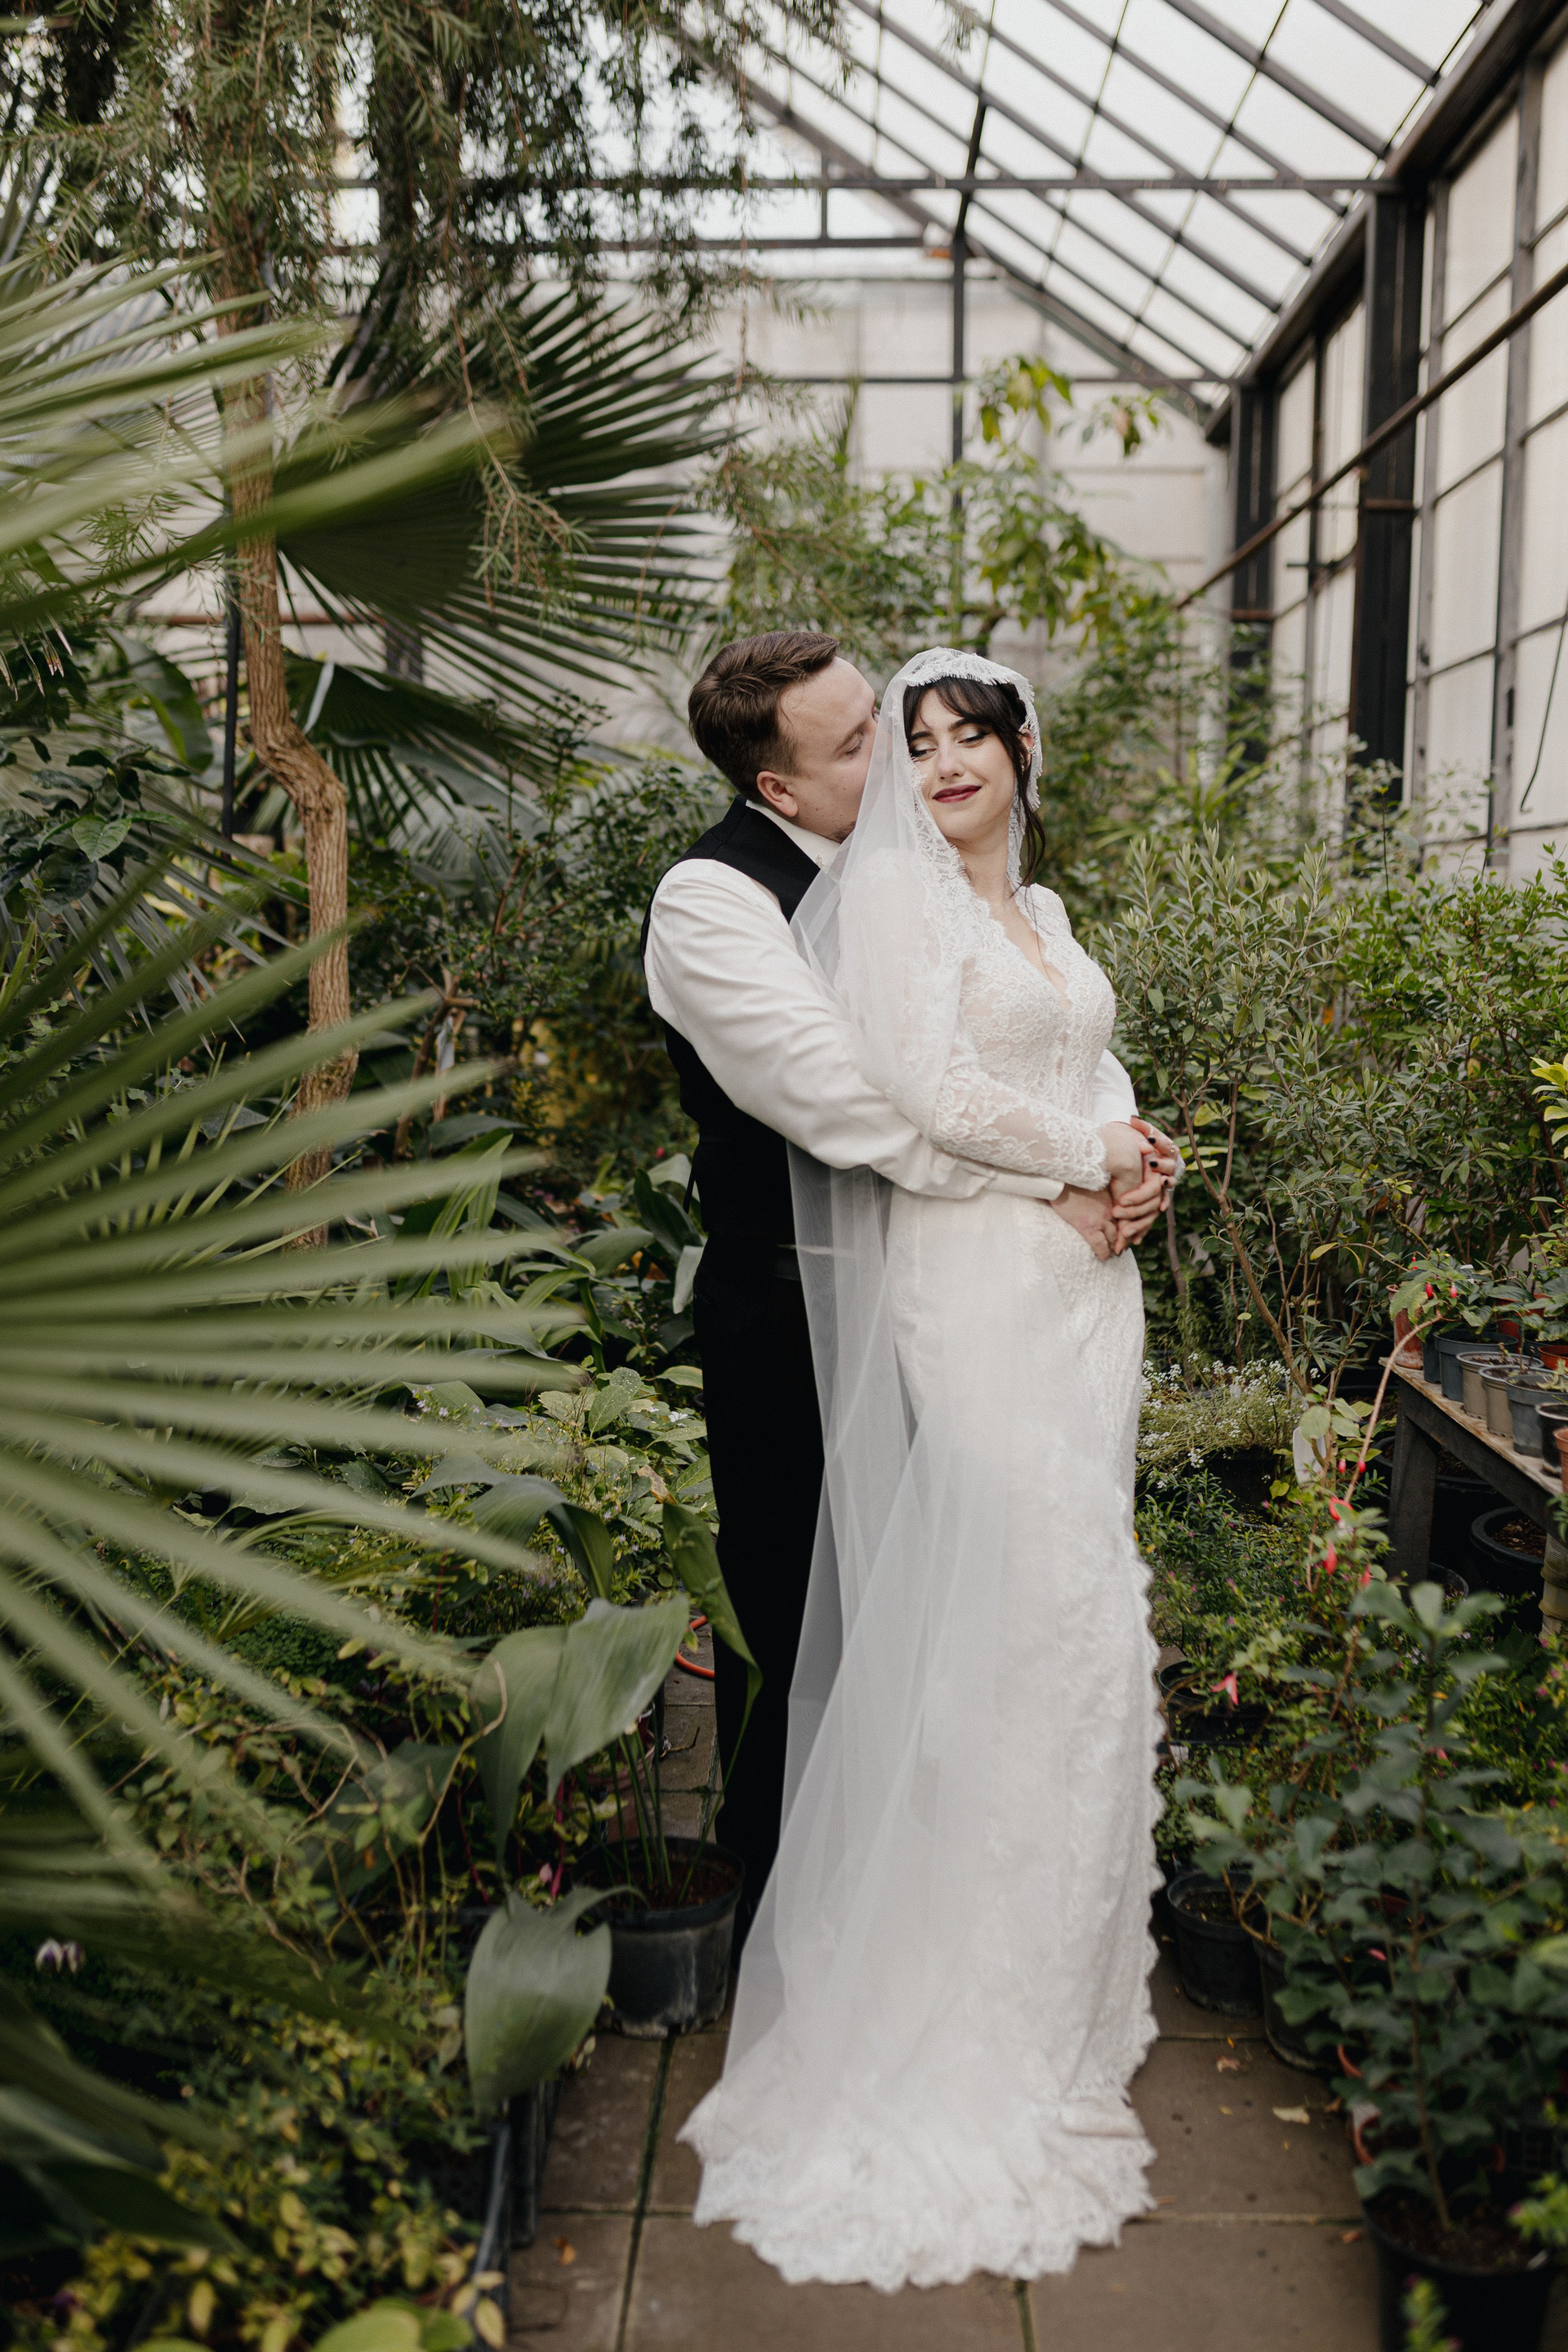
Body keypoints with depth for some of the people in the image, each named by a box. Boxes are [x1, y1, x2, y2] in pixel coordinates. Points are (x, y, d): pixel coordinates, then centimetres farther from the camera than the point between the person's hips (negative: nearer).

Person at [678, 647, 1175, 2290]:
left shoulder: (1042, 910, 21)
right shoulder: (893, 887, -5)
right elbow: (924, 1089, -16)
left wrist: (1123, 1183, 5)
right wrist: (1087, 1156, -7)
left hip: (1076, 1279, 8)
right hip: (968, 1283, -8)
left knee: (1073, 1617, 11)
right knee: (1016, 1609, -8)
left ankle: (1043, 1959, 26)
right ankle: (965, 2003, 7)